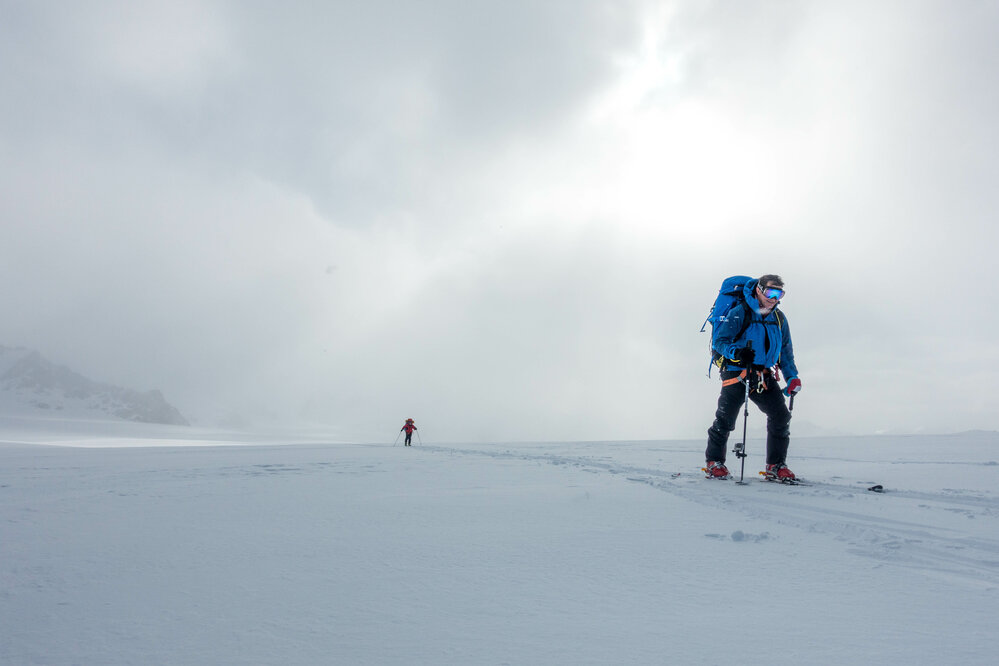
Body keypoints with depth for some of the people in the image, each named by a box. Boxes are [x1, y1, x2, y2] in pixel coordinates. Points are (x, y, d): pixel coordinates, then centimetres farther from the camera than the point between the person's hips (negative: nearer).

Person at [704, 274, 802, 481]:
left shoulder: (779, 319, 13)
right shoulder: (740, 313, -6)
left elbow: (785, 351, 21)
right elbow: (719, 341, -10)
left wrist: (792, 377, 9)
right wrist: (736, 352, -30)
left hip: (765, 377, 5)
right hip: (737, 373, -5)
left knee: (781, 416, -3)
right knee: (726, 417, -9)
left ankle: (776, 466, 9)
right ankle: (714, 462, 9)